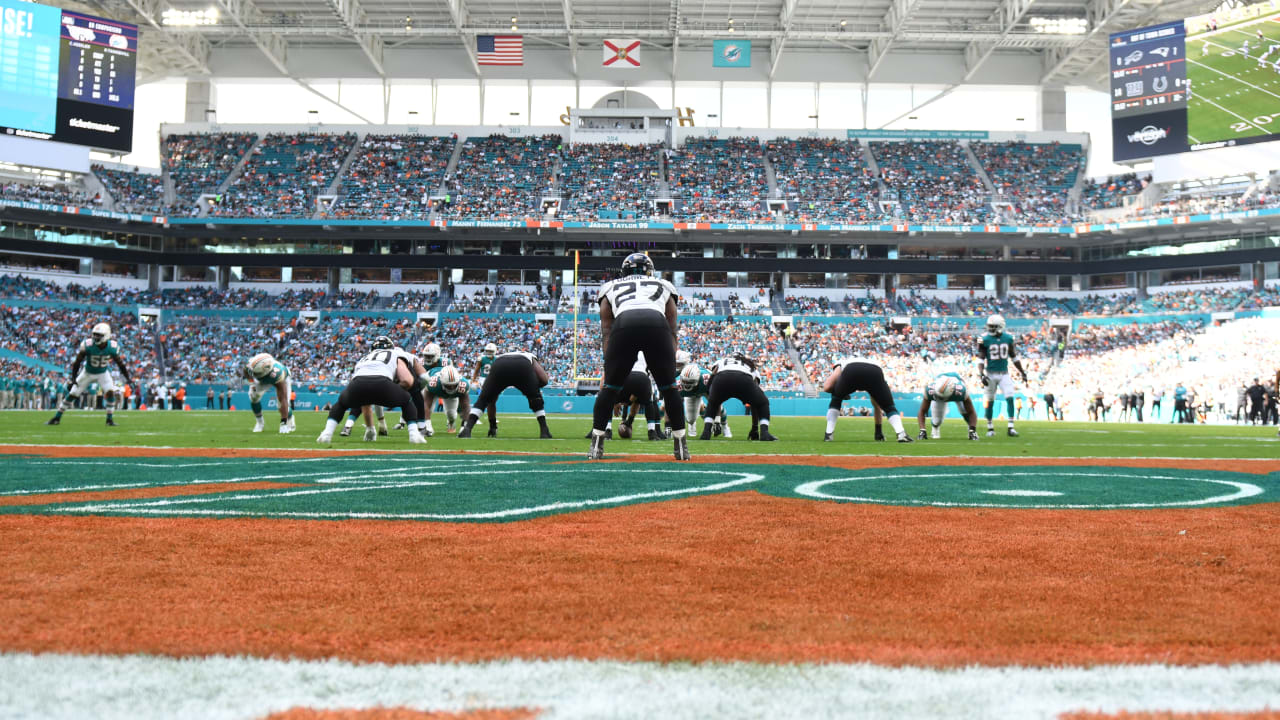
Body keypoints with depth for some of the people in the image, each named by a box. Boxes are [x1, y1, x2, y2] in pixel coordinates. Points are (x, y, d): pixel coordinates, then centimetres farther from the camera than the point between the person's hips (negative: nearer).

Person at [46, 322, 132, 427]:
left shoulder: (112, 348, -21)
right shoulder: (87, 345, -26)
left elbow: (120, 363, -6)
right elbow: (77, 362, -15)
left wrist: (127, 378, -3)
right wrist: (74, 378, -15)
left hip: (103, 374, 1)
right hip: (88, 373, 0)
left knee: (110, 392, -21)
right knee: (72, 395, 0)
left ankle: (109, 419, -9)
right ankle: (56, 418, 15)